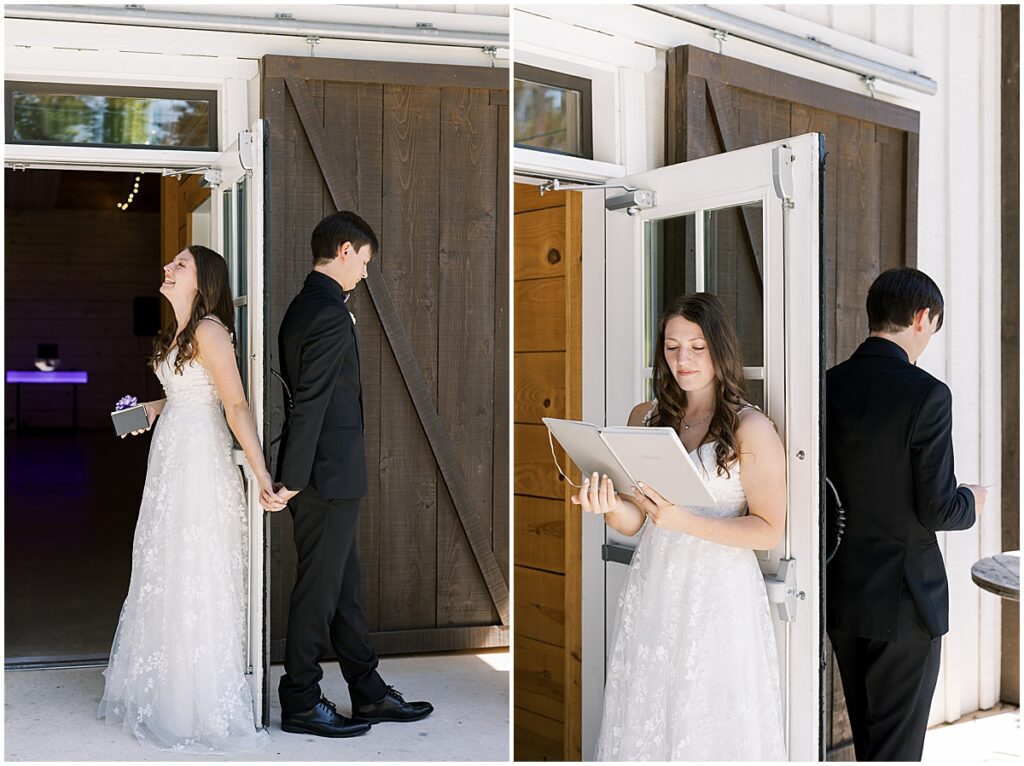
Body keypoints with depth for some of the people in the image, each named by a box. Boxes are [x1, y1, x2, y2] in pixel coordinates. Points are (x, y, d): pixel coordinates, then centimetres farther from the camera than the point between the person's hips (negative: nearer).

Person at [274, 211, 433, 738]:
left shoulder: (302, 308, 12)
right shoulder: (331, 316, -19)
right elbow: (309, 404, -22)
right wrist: (293, 478, -18)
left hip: (323, 476, 10)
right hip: (327, 476, -10)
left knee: (346, 588, 16)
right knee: (319, 591, 3)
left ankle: (369, 694, 27)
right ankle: (300, 704, 18)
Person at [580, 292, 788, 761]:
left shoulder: (751, 429, -7)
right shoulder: (645, 418, 7)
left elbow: (770, 531, -10)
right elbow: (633, 522, 7)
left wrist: (685, 522, -21)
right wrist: (608, 506, -16)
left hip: (719, 595, -4)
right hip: (651, 591, 4)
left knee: (712, 723, 5)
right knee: (644, 719, 11)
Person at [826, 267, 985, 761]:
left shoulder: (827, 386, -1)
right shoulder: (926, 394, -18)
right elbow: (935, 510, -18)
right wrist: (970, 501, 3)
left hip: (840, 595, 6)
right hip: (903, 598, -6)